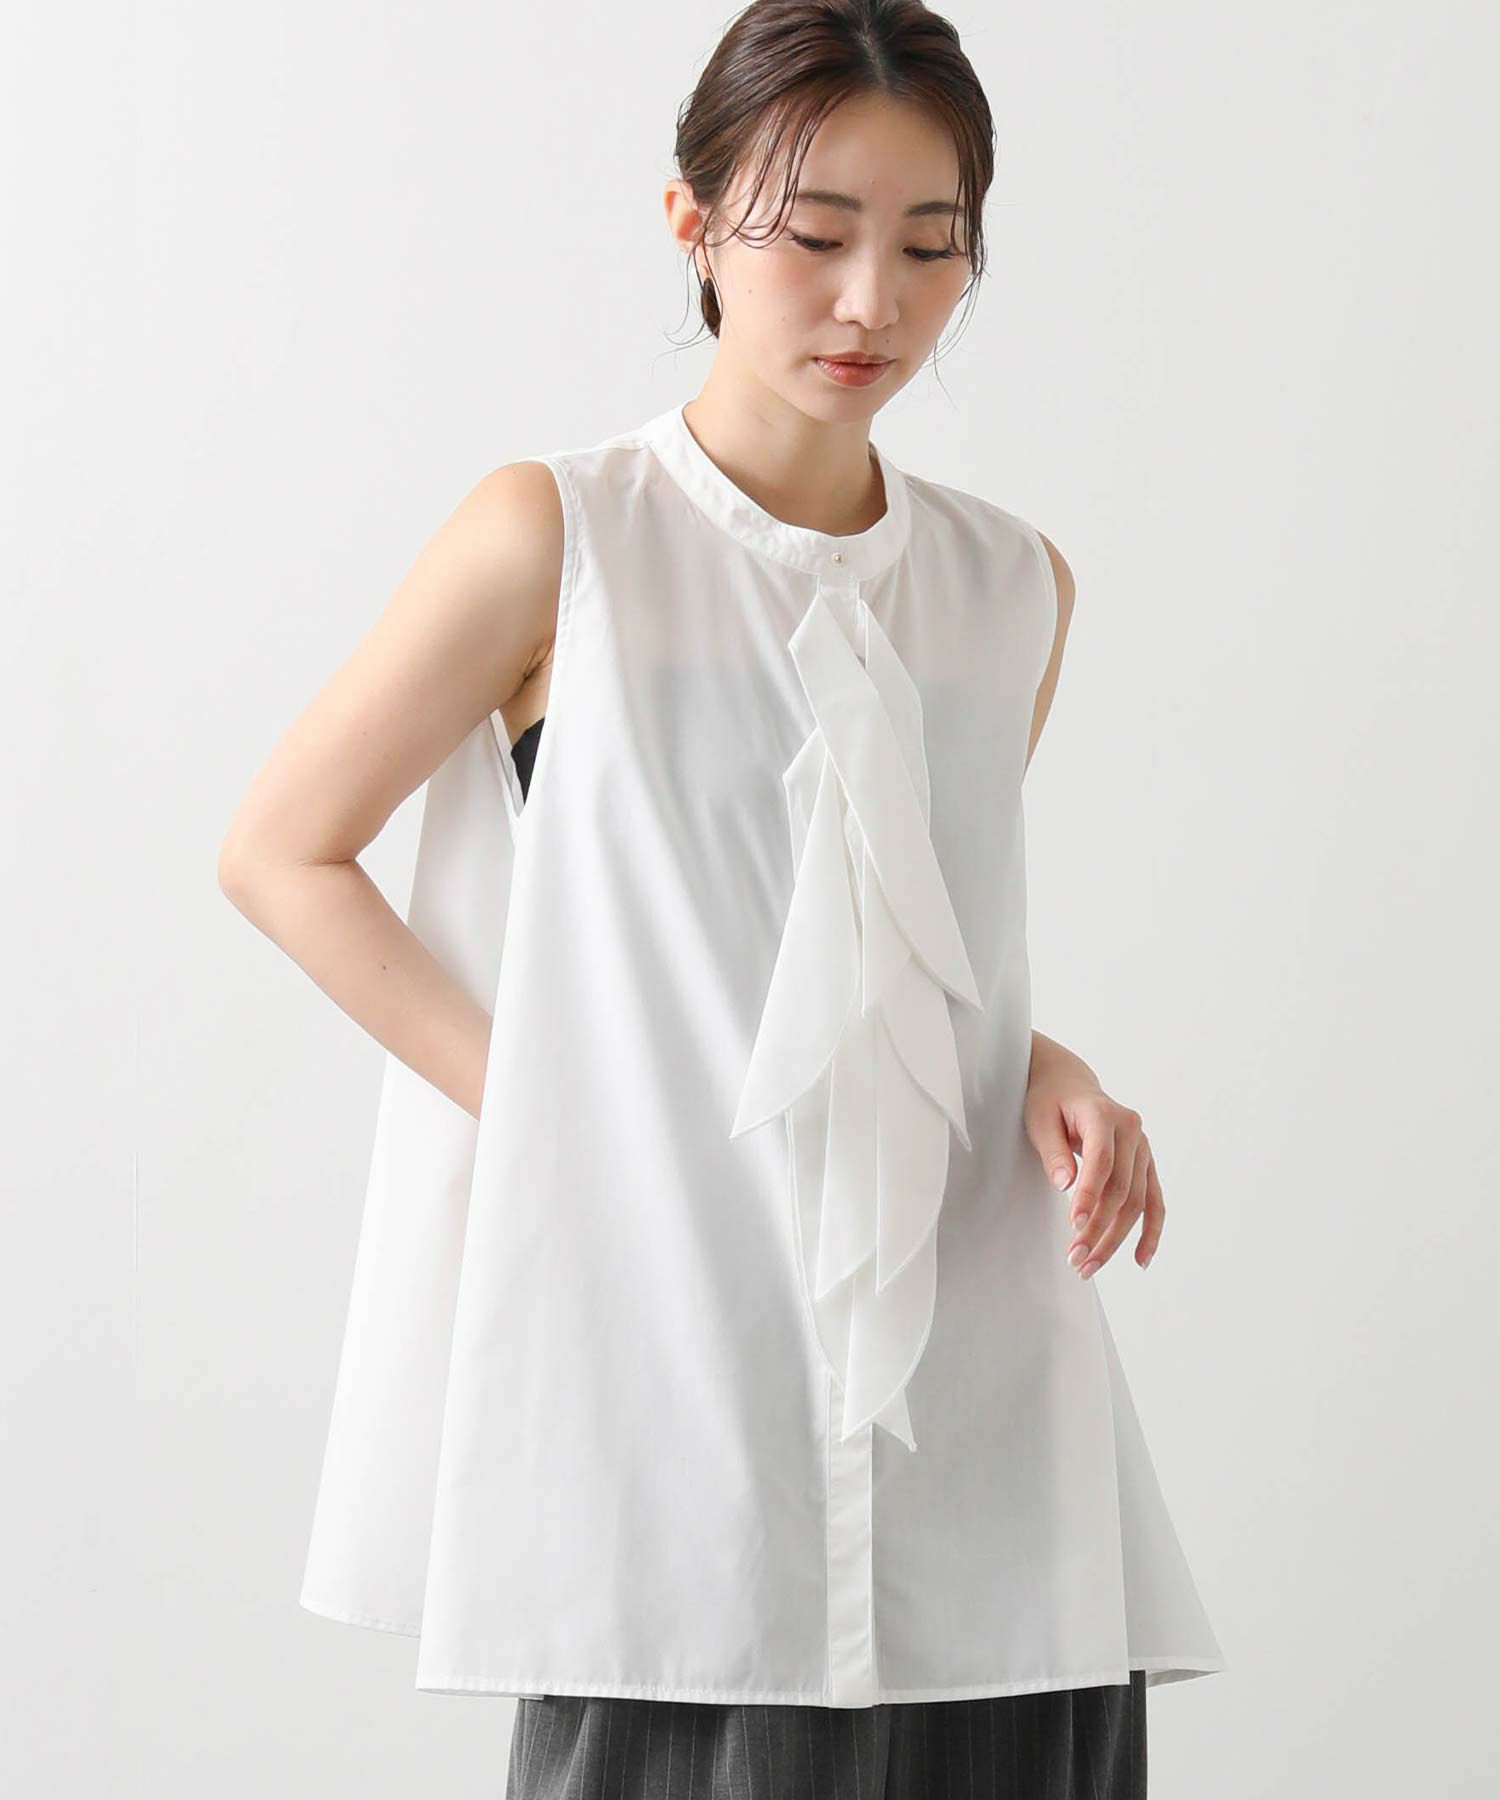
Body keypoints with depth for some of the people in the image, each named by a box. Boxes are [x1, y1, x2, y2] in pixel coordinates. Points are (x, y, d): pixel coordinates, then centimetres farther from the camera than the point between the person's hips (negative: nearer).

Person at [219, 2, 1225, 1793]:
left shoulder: (1014, 589, 10)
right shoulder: (561, 538, -3)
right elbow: (280, 851, 2)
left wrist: (1042, 1075, 1)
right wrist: (536, 1101, -7)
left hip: (971, 1376, 4)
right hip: (676, 1353, -4)